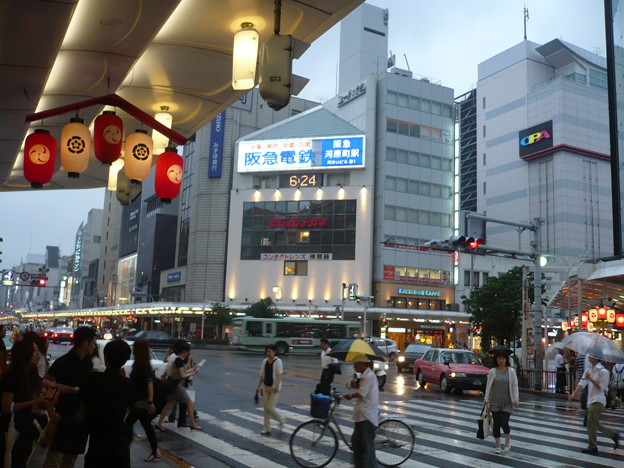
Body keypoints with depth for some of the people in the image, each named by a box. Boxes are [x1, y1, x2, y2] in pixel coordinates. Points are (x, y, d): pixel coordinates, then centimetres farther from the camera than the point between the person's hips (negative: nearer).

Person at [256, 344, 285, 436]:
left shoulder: (278, 361, -9)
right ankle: (267, 429, 15)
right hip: (265, 387, 6)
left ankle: (281, 420, 17)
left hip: (274, 388, -6)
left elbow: (280, 374, -18)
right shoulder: (265, 361, 9)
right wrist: (259, 386, 9)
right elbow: (262, 375, 13)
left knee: (270, 408, -8)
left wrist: (277, 386, -29)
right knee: (266, 408, 7)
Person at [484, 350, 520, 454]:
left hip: (507, 403, -1)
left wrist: (516, 399, -9)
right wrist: (487, 401, 2)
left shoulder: (511, 371, -1)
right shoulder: (492, 371, 1)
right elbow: (488, 386, 3)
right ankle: (498, 445, 20)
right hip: (495, 402, 1)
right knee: (496, 424, 4)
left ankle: (508, 439, 22)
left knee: (504, 423, -9)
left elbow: (515, 386, -1)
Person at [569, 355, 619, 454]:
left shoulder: (603, 371, -12)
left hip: (598, 400, -8)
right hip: (591, 400, 8)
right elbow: (582, 383, 4)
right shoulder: (588, 369, 10)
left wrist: (590, 379, -24)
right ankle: (613, 435, 30)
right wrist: (574, 394, -6)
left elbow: (601, 387, -15)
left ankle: (592, 447, 5)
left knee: (591, 423, -6)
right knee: (595, 424, 14)